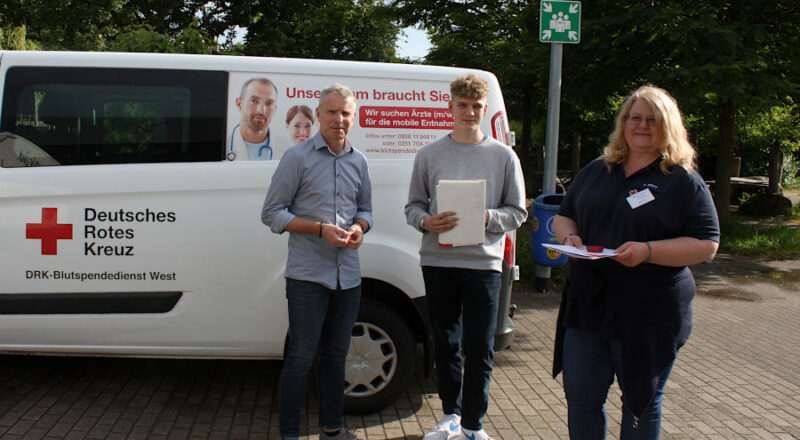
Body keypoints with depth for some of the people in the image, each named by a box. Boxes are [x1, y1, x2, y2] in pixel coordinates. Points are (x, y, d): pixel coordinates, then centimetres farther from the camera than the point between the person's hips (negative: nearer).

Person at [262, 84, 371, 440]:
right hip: (308, 274, -5)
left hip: (347, 275, 5)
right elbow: (271, 213, -6)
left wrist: (359, 228, -3)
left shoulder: (358, 161, 11)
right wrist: (321, 229, -16)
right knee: (301, 356, -2)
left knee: (336, 355, 15)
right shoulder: (298, 157, -5)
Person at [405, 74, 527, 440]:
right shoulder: (429, 154, 7)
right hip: (437, 261, 2)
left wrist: (487, 217, -13)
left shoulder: (503, 156, 4)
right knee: (445, 344, 12)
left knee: (479, 349, 1)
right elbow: (413, 205, 10)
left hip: (483, 263, -2)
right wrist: (427, 221, -12)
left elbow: (517, 212, 5)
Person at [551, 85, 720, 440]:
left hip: (648, 314, -4)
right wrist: (569, 236, -5)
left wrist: (648, 251, -22)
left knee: (640, 404, 10)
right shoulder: (595, 171, 13)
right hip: (587, 304, 4)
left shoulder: (684, 181, -2)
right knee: (580, 397, 9)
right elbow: (563, 216, 19)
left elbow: (707, 246, -8)